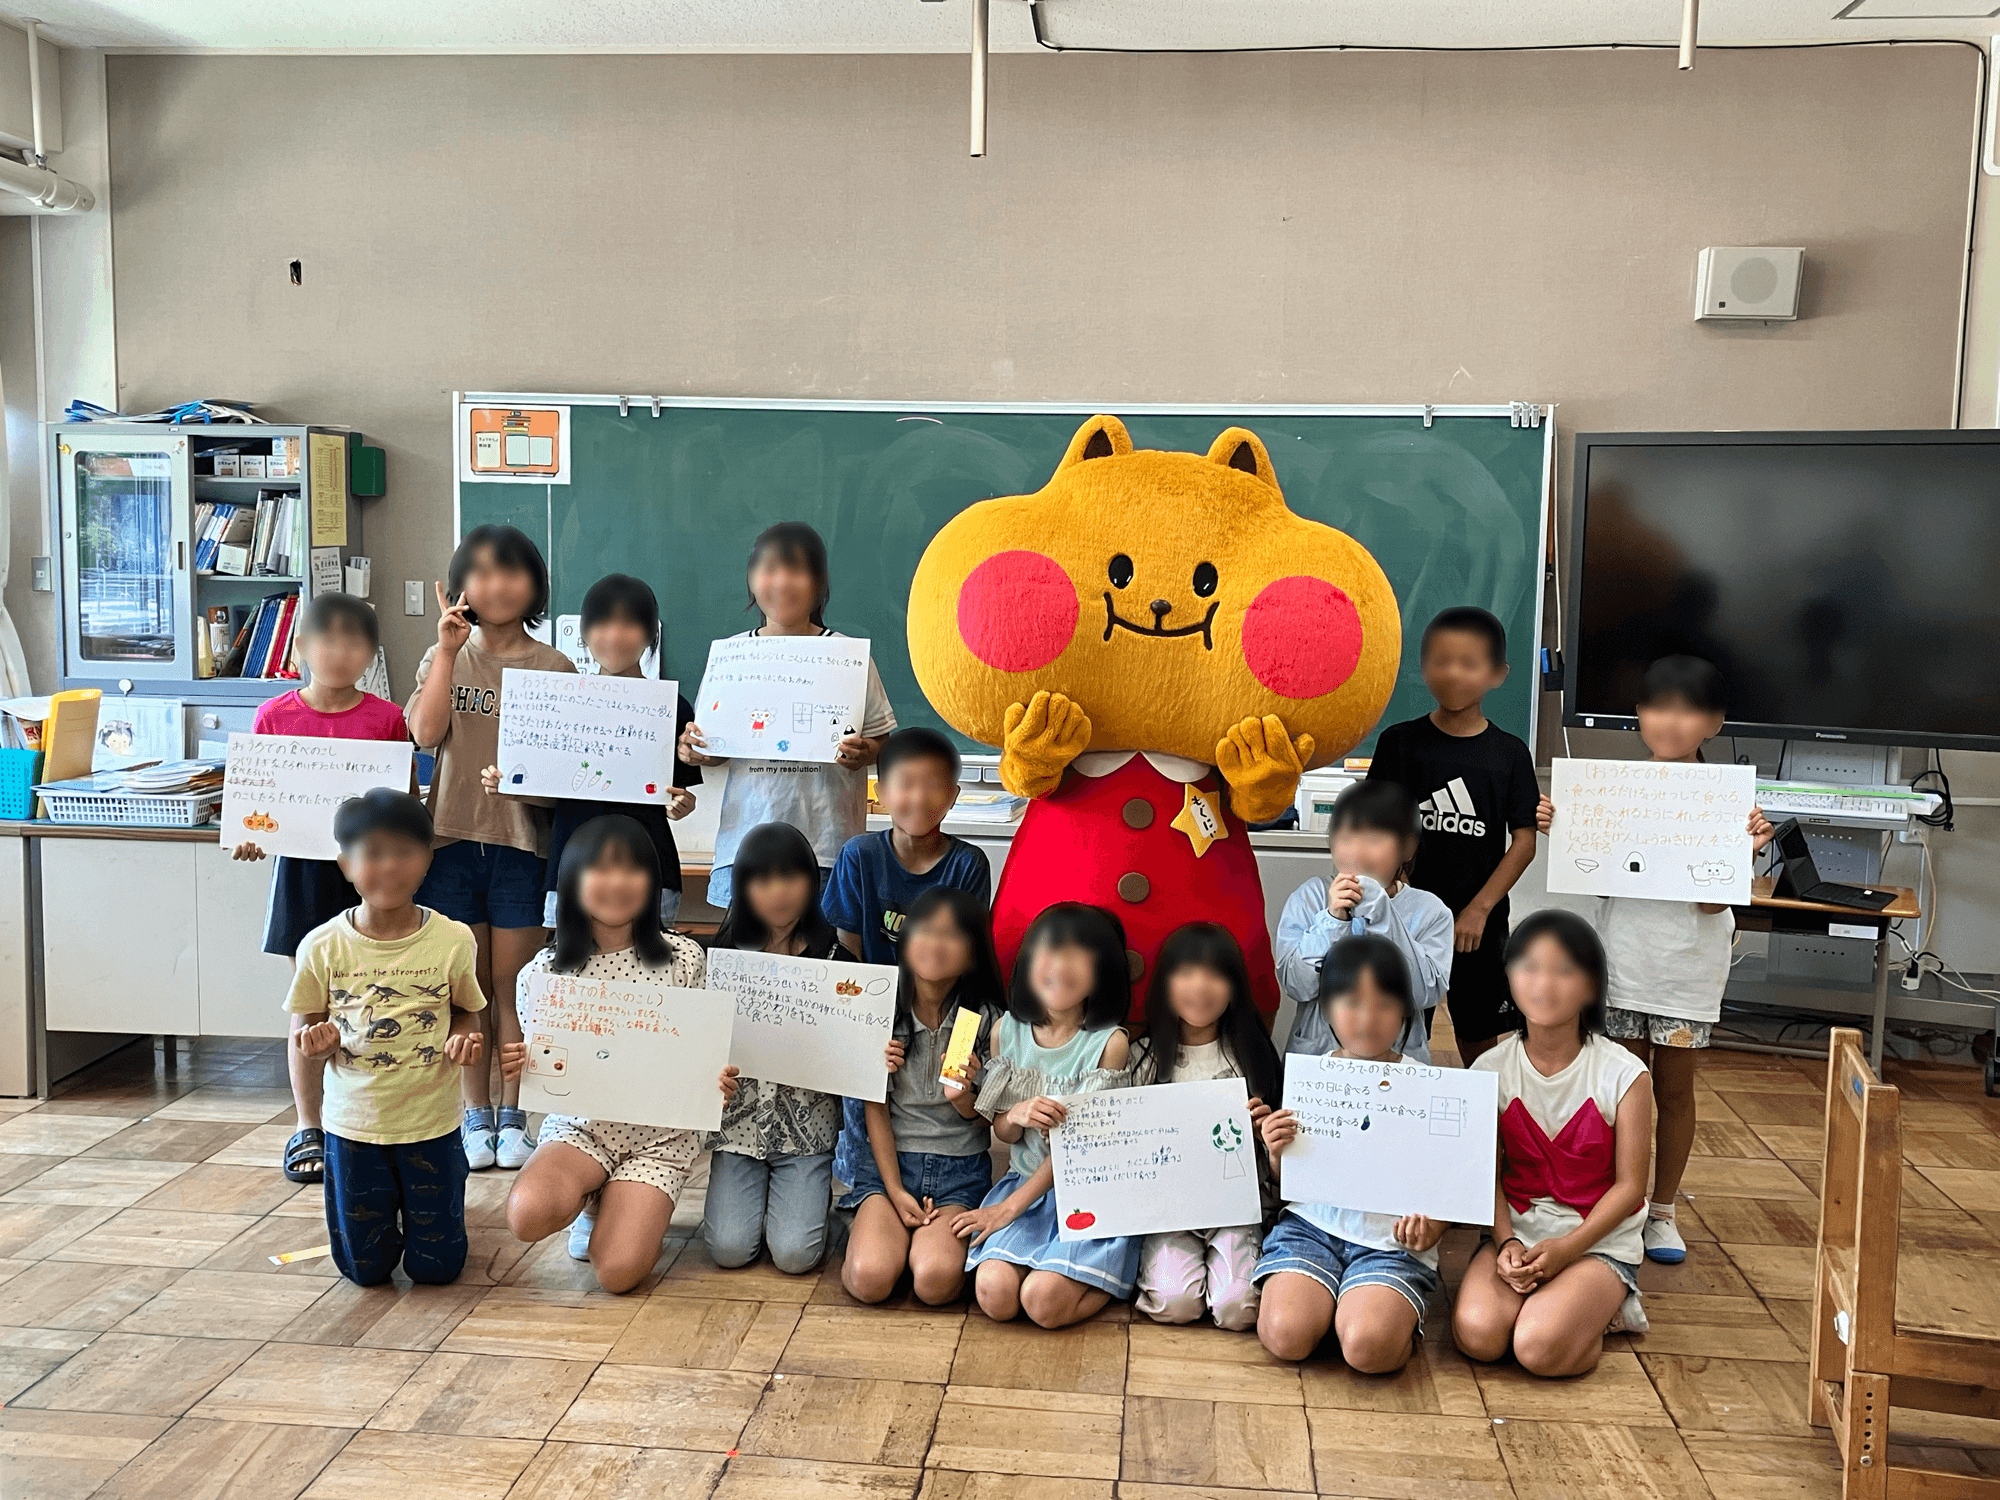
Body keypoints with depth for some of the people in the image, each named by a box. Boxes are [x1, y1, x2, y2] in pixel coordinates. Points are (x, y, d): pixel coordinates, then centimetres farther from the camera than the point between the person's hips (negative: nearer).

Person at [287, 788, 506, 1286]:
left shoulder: (453, 940, -11)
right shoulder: (322, 947, -10)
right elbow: (302, 1030, 0)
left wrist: (464, 1040, -18)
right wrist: (315, 1041, -23)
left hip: (431, 1123, 0)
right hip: (353, 1125, 1)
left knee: (435, 1266, 9)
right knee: (365, 1269, 12)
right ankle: (385, 1207, 45)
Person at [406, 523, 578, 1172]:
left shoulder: (554, 668, 3)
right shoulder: (445, 658, 7)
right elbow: (426, 733, -11)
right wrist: (448, 650, -12)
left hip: (523, 841, -1)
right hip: (453, 835, 2)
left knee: (512, 985, 4)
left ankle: (512, 1115, 17)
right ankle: (477, 1114, 21)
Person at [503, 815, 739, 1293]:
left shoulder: (683, 959, -5)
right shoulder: (545, 972, -4)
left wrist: (715, 1081, -21)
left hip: (659, 1133, -1)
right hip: (578, 1124, 1)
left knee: (617, 1272, -19)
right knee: (528, 1215, -30)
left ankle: (615, 1206, 19)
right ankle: (597, 1199, 8)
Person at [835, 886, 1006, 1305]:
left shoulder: (986, 1019, -4)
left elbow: (986, 1119, 2)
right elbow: (875, 1107, -2)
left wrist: (963, 1097, -22)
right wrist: (895, 1191, -9)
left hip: (959, 1168, 0)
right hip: (887, 1160, 1)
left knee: (936, 1281, -26)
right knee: (870, 1279, -22)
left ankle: (941, 1234, 7)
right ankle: (868, 1228, 10)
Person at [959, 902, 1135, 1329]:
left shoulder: (1109, 1042, -12)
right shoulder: (1007, 1031, 0)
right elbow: (1002, 1133, 8)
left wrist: (1009, 1207, -13)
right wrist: (1017, 1116, -18)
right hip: (1024, 1180, 3)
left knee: (1044, 1302, -22)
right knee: (995, 1296, -20)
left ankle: (1116, 1276, 6)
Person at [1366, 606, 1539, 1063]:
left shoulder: (1510, 753, 1)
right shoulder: (1399, 741, -1)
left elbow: (1524, 841, -1)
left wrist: (1479, 909, -9)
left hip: (1480, 926, 1)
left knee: (1478, 1042, 11)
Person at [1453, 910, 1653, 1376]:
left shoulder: (1623, 1074, -10)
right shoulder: (1492, 1069, -3)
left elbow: (1629, 1185, -7)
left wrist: (1567, 1247, -17)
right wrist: (1506, 1243, -18)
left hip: (1600, 1239, -2)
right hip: (1517, 1229, 2)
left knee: (1540, 1348, -26)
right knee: (1477, 1335, -24)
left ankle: (1606, 1305, 6)